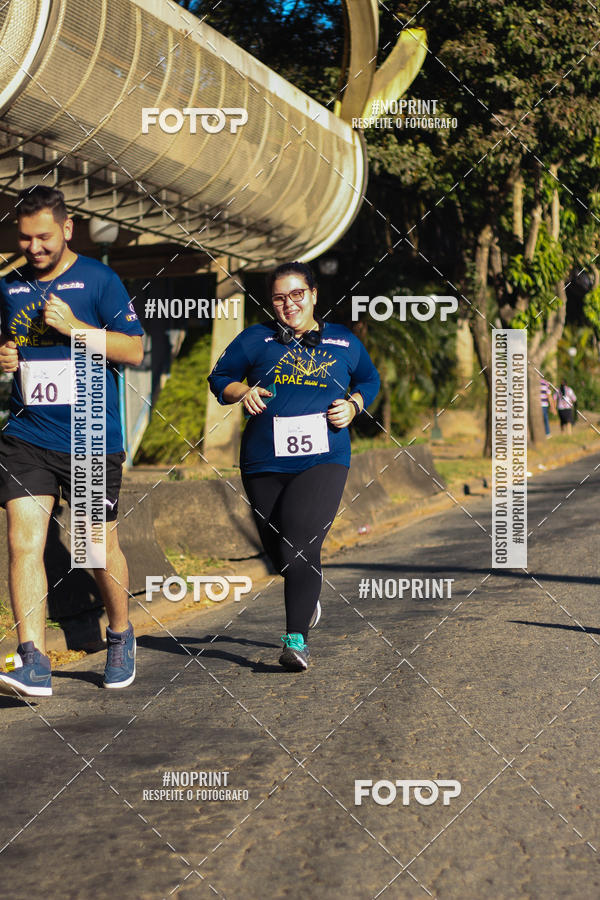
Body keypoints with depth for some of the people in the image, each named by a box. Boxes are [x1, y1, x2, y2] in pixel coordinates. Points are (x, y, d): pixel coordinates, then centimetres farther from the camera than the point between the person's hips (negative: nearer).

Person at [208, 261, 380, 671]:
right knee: (278, 550, 11)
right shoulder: (256, 339, 8)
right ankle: (311, 590, 45)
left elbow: (369, 380, 25)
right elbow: (219, 378, 14)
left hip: (323, 458, -2)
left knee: (300, 546, -19)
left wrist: (353, 405, 4)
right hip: (265, 462, 2)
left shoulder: (343, 341, 11)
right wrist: (243, 391, -7)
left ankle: (296, 639, -20)